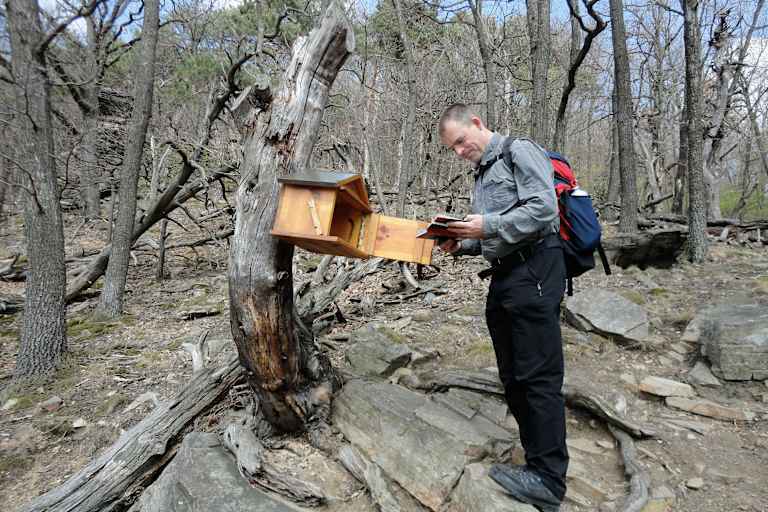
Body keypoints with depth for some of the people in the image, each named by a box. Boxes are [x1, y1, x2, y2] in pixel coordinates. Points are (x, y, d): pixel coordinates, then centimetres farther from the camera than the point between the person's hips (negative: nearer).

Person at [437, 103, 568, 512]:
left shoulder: (520, 152, -2)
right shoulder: (481, 173, 23)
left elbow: (544, 208, -15)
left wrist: (487, 225, -17)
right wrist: (463, 244, 7)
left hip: (534, 271, -9)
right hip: (503, 276, 10)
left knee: (538, 377, -7)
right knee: (513, 379, 10)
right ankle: (538, 461, 21)